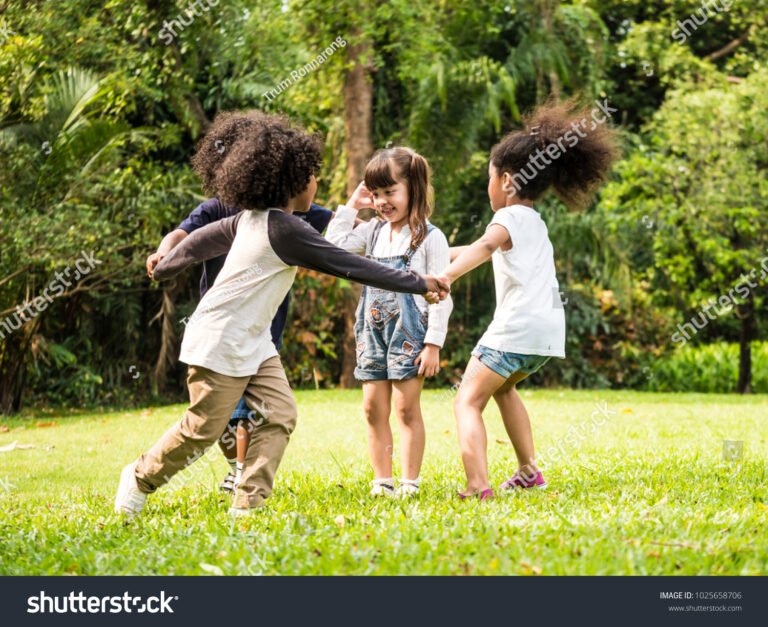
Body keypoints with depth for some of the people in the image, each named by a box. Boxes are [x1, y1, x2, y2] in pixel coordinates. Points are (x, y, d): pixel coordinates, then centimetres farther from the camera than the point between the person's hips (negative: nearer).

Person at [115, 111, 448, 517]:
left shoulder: (250, 218, 4)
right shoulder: (285, 229, -21)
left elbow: (204, 238, 16)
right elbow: (349, 266, -20)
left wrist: (165, 267, 35)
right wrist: (418, 284, -14)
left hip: (252, 342, 9)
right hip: (220, 341, -9)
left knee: (279, 414, -1)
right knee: (204, 429, 0)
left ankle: (249, 503, -2)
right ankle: (141, 478, 20)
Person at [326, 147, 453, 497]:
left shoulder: (430, 237, -7)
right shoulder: (374, 232, 11)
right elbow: (333, 247, 5)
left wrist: (433, 344, -14)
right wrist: (351, 207, 4)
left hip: (409, 333, -6)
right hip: (373, 332, 6)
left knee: (407, 408, -2)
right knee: (374, 409, 6)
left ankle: (410, 482, 4)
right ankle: (382, 480, 12)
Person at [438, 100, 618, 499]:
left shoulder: (510, 217, -4)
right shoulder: (535, 222, 23)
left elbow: (485, 247, -27)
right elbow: (492, 250, 40)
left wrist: (447, 275, -44)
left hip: (516, 327, -9)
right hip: (548, 330, 9)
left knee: (468, 401, -9)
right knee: (502, 387, 32)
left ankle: (478, 485, -28)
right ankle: (528, 471, 30)